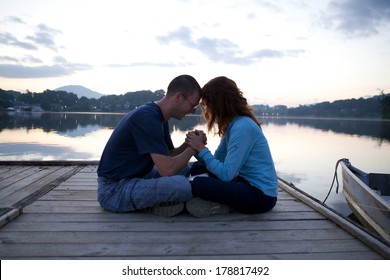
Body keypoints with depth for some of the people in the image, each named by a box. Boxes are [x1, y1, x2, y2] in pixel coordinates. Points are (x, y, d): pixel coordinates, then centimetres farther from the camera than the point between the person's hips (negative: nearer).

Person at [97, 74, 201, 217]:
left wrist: (188, 144, -4)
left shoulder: (158, 116, 8)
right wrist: (193, 148, -11)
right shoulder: (147, 118, -22)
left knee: (185, 170, 15)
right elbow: (167, 170, -26)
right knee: (181, 185, -30)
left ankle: (154, 203, 0)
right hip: (113, 190, -10)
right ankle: (154, 205, -2)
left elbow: (169, 155, 15)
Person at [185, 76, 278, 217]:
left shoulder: (242, 127, -22)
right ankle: (222, 202, -2)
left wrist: (201, 148, -18)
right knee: (197, 168, 15)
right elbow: (216, 160, 7)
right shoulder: (232, 124, 7)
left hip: (261, 195, -10)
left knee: (198, 184, -29)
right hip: (246, 182, 10)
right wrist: (197, 148, -10)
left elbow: (226, 174, -25)